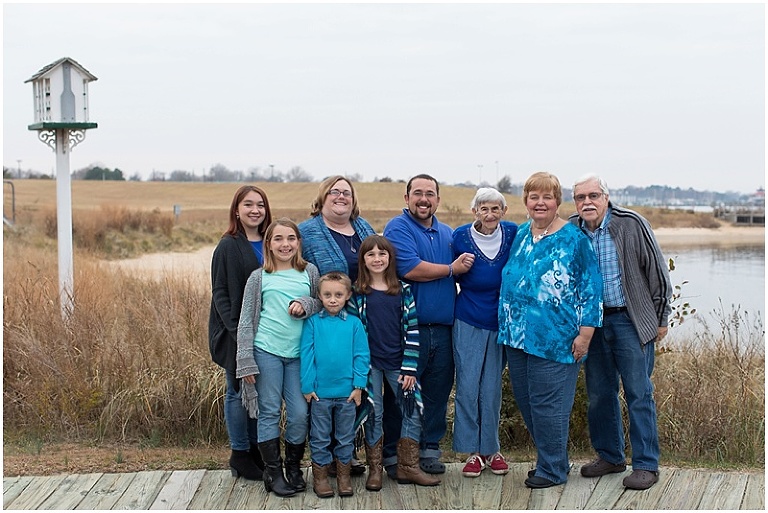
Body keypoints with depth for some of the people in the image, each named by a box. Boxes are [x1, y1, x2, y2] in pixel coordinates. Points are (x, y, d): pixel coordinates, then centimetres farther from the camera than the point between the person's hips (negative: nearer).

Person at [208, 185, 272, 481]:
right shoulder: (228, 246, -7)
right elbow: (220, 293, -9)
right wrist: (236, 331, -18)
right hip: (237, 333, -5)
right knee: (239, 392, 4)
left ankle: (256, 448, 23)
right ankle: (239, 454, 14)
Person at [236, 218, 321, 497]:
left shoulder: (309, 272, 8)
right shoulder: (259, 277, 3)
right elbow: (246, 320, 3)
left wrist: (305, 305, -10)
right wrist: (246, 362, -3)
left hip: (299, 354, 2)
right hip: (267, 351, -2)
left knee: (299, 413, 3)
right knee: (269, 412, 3)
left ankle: (294, 468, 21)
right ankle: (273, 471, 12)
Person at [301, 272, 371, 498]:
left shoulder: (354, 324, -1)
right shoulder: (312, 323, -3)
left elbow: (362, 356, 0)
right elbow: (306, 355, -3)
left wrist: (358, 385, -5)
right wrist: (307, 386, -7)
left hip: (347, 392, 1)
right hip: (320, 392, -1)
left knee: (345, 437, 12)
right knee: (320, 437, 9)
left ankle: (343, 475, 25)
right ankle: (320, 476, 21)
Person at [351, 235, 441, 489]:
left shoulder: (403, 290, 2)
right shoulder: (357, 292, 0)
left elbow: (412, 329, 1)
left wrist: (409, 367, -5)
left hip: (398, 363, 2)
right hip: (370, 363, -1)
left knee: (412, 411, 1)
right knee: (373, 415, 4)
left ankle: (407, 467, 14)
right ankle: (374, 469, 16)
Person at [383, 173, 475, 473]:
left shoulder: (448, 234, 17)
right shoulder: (398, 229, -5)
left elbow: (464, 271, 28)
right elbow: (410, 269, -18)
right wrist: (451, 269, -8)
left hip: (442, 327, 6)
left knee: (438, 390, 10)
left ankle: (430, 448, 21)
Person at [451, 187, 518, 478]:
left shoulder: (513, 234, -2)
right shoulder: (460, 237, -5)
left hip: (502, 322, 1)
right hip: (468, 323, -1)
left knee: (492, 388, 6)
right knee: (467, 387, -1)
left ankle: (492, 449, 18)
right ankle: (473, 452, 10)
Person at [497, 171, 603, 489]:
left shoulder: (573, 238, -6)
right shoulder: (520, 235, 11)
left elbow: (591, 287, -7)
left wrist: (585, 333, -12)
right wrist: (508, 328, 19)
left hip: (555, 338, -6)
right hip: (518, 334, 7)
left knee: (546, 403, -3)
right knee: (525, 400, 12)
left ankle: (552, 469, 13)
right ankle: (552, 459, 27)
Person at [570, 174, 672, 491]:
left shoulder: (631, 225, -8)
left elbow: (657, 273, -2)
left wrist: (661, 319, 0)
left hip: (630, 321, -4)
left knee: (638, 393, -2)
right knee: (599, 393, 11)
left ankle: (646, 464, 6)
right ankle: (610, 456, 26)